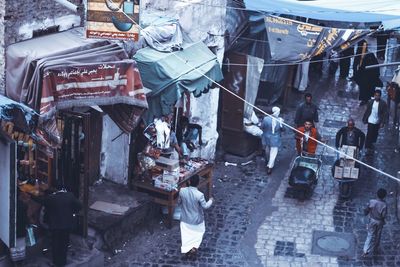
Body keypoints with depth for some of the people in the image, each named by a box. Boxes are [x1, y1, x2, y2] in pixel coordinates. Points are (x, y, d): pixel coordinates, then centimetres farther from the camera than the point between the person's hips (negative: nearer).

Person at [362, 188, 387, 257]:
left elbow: (366, 211, -10)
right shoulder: (384, 205, -27)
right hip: (379, 222, -1)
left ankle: (365, 251, 10)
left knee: (370, 235, 14)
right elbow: (384, 216, -24)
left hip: (372, 220, 2)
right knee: (377, 236, 21)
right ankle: (375, 249, 39)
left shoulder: (371, 202, -20)